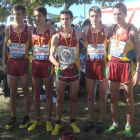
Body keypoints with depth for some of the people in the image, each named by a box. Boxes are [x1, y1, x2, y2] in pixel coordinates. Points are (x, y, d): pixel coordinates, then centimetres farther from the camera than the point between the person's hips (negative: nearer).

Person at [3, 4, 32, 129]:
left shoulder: (29, 28, -2)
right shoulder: (9, 28, 4)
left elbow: (32, 45, 1)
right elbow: (5, 46, 8)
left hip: (24, 62, -2)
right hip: (11, 62, 2)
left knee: (26, 91, 6)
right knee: (12, 92, 9)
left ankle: (26, 117, 19)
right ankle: (13, 118, 22)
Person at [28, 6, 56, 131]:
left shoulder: (51, 31, -3)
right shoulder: (32, 31, 10)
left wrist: (54, 65, -11)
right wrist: (30, 63, 5)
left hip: (47, 63, -4)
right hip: (35, 64, 4)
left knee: (48, 93, 4)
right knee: (36, 93, 10)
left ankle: (48, 121, 16)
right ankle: (37, 120, 22)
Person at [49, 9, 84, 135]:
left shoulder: (77, 34, 0)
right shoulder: (56, 37, -3)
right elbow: (51, 56, -6)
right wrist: (59, 65, -23)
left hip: (74, 70, 1)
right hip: (61, 71, -1)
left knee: (74, 98, 10)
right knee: (60, 98, 8)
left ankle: (73, 122, 26)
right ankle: (58, 124, 21)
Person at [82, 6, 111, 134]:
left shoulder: (106, 30, -4)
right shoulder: (86, 30, 2)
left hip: (102, 65, -2)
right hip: (90, 65, 2)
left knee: (102, 96, 7)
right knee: (90, 96, 9)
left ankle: (100, 122, 21)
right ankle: (91, 121, 24)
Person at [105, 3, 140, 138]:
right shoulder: (112, 28, 6)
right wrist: (107, 64, 0)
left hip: (126, 66, -4)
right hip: (112, 66, 5)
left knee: (129, 99, 8)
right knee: (113, 98, 12)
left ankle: (128, 126, 23)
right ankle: (115, 124, 27)